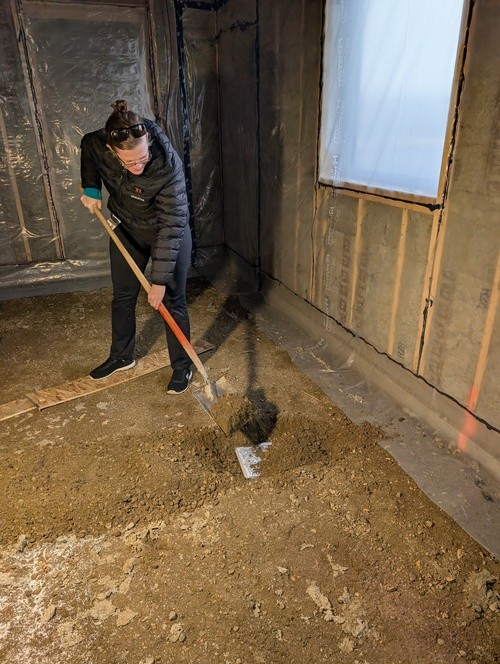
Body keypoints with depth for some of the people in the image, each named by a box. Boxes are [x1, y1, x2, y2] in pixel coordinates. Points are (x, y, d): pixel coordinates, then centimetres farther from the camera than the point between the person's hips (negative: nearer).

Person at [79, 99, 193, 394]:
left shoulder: (168, 165, -35)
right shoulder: (96, 144, -23)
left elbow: (171, 226, -31)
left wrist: (160, 280, -29)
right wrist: (91, 188, -11)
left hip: (167, 231, -4)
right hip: (126, 229, 5)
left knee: (172, 300, -1)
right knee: (123, 296, 14)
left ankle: (182, 365, 19)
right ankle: (122, 356, 35)